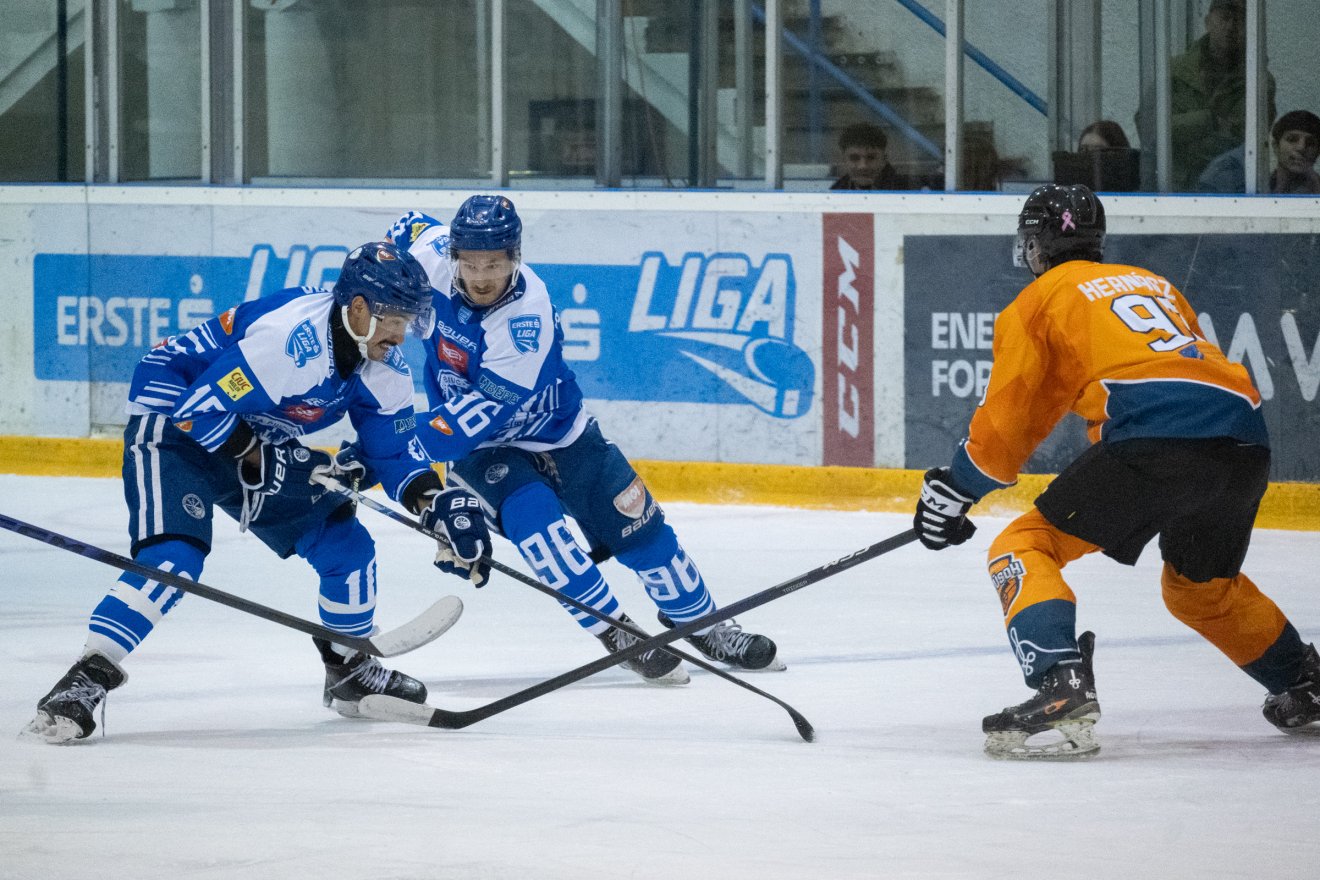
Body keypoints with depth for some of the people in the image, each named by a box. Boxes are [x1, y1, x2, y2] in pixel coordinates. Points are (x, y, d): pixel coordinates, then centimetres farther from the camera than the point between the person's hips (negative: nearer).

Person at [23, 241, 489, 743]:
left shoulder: (384, 364, -6)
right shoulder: (292, 339, -34)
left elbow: (394, 447, 3)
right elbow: (200, 407, -32)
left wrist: (437, 504, -12)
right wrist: (265, 462, -23)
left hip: (258, 440, 9)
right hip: (171, 423, -9)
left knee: (345, 543, 5)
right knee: (176, 554, -28)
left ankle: (350, 670, 25)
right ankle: (88, 676, -28)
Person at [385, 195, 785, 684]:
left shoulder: (528, 316, -31)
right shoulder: (432, 256, -19)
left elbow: (491, 408, -37)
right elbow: (409, 227, 8)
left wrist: (412, 445, -42)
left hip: (556, 432, -2)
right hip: (481, 445, 2)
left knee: (633, 521, -2)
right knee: (530, 513, -26)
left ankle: (706, 626, 21)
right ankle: (615, 632, -18)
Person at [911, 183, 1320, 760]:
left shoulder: (1041, 298, 17)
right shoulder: (1154, 285, 35)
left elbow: (1009, 414, 13)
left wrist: (953, 491, 24)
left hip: (1154, 438, -7)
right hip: (1245, 443, 7)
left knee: (1025, 548, 0)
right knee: (1200, 583, 33)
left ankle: (1060, 690, -22)